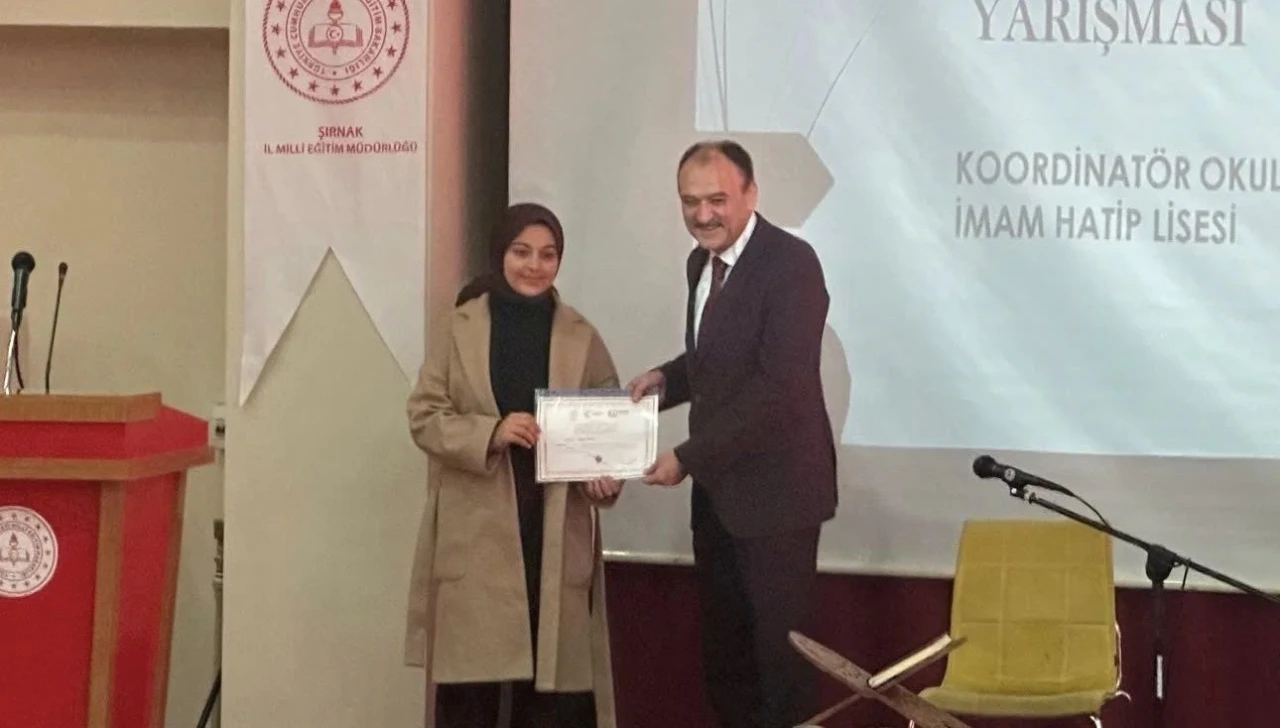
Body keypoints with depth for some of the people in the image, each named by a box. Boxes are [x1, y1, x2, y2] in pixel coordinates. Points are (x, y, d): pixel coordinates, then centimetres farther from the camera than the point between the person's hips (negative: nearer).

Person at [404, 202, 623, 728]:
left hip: (556, 531, 1)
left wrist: (606, 476, -11)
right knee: (471, 668, -3)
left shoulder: (581, 338, 8)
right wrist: (490, 432, -16)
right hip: (477, 532, -1)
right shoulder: (460, 329, 3)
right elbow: (424, 415, 0)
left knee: (555, 667, -2)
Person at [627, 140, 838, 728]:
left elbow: (779, 385, -24)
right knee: (723, 650, 13)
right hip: (717, 488, 8)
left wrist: (688, 457, -23)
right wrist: (667, 378, 1)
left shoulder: (791, 264, -17)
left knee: (778, 649, -1)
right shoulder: (702, 263, 9)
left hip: (774, 488, -8)